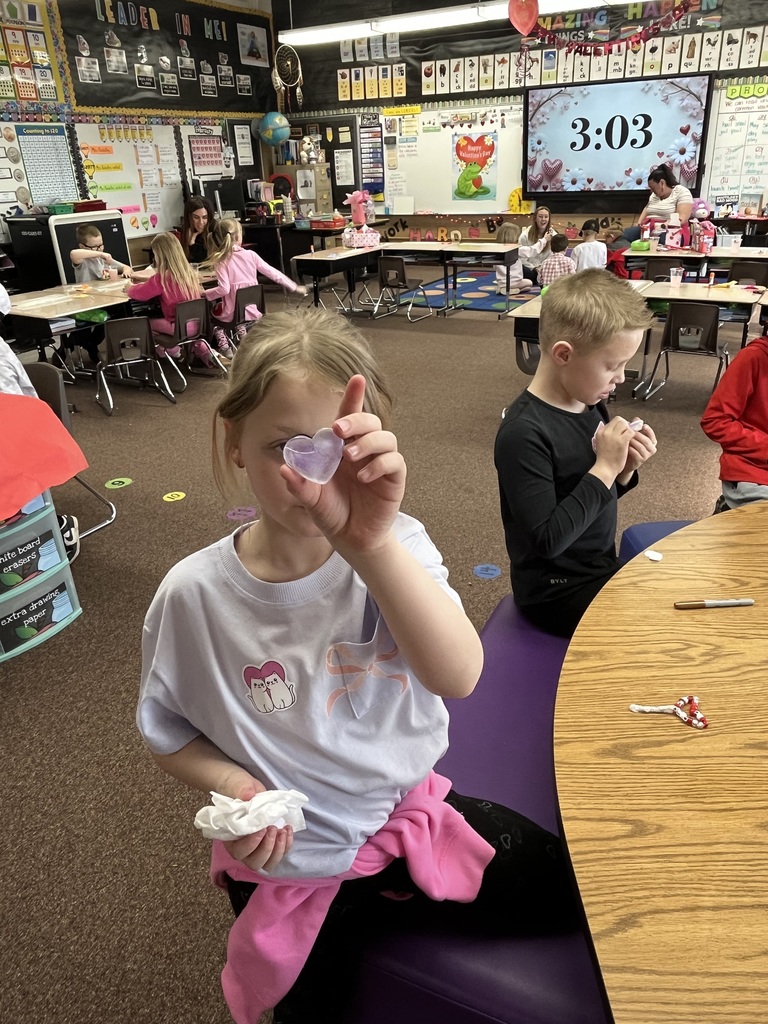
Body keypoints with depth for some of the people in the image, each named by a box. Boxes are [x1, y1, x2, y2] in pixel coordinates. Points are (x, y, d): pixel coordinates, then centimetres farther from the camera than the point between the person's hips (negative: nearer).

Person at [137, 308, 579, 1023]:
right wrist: (229, 784, -23)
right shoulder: (194, 594, -19)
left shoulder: (393, 547, -19)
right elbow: (168, 732, -2)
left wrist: (370, 543, -52)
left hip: (410, 811, 1)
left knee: (571, 892, 4)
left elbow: (457, 676, -37)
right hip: (285, 857, 0)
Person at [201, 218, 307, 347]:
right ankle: (241, 329, 14)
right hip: (253, 312, 4)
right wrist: (295, 287, 13)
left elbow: (224, 289, -19)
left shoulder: (221, 261, -10)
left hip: (231, 314, -4)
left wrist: (204, 294, -7)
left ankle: (223, 343, 8)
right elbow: (274, 273, 4)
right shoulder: (250, 255, -1)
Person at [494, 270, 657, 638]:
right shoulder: (524, 432, -26)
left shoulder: (590, 404, -1)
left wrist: (624, 469, -9)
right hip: (559, 593, -8)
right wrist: (604, 468, -24)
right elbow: (547, 539, -27)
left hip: (600, 568, 8)